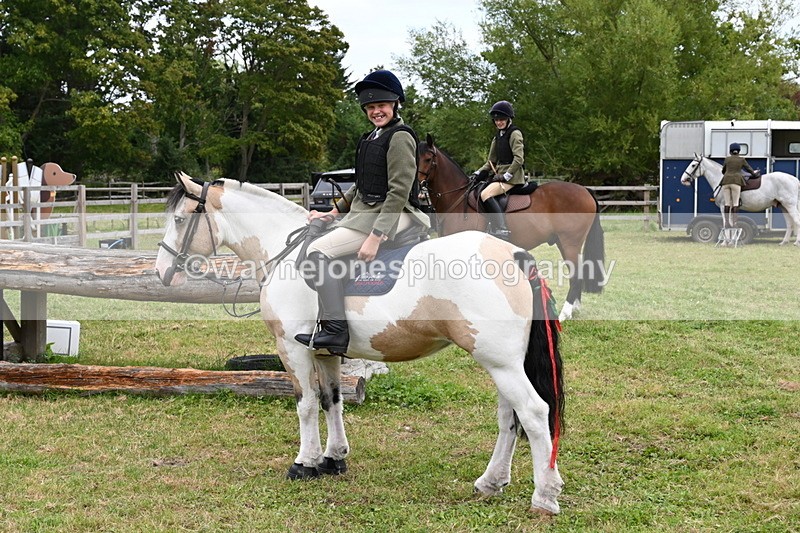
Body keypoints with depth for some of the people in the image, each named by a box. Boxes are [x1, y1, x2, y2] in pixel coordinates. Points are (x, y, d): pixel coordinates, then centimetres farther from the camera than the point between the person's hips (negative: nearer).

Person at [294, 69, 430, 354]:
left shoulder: (400, 138, -14)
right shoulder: (372, 138, 16)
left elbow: (399, 192, -20)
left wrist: (375, 237, -24)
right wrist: (333, 212, 17)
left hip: (390, 215, -10)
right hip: (362, 212, 10)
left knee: (319, 250, -21)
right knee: (314, 246, 16)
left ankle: (336, 331, -23)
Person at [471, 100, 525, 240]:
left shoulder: (514, 133, -7)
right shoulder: (498, 136, 19)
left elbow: (519, 159, -15)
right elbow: (491, 161, 21)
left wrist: (506, 176, -19)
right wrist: (478, 173, 6)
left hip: (512, 176, -10)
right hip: (500, 174, 10)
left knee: (486, 194, -29)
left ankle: (503, 231, -37)